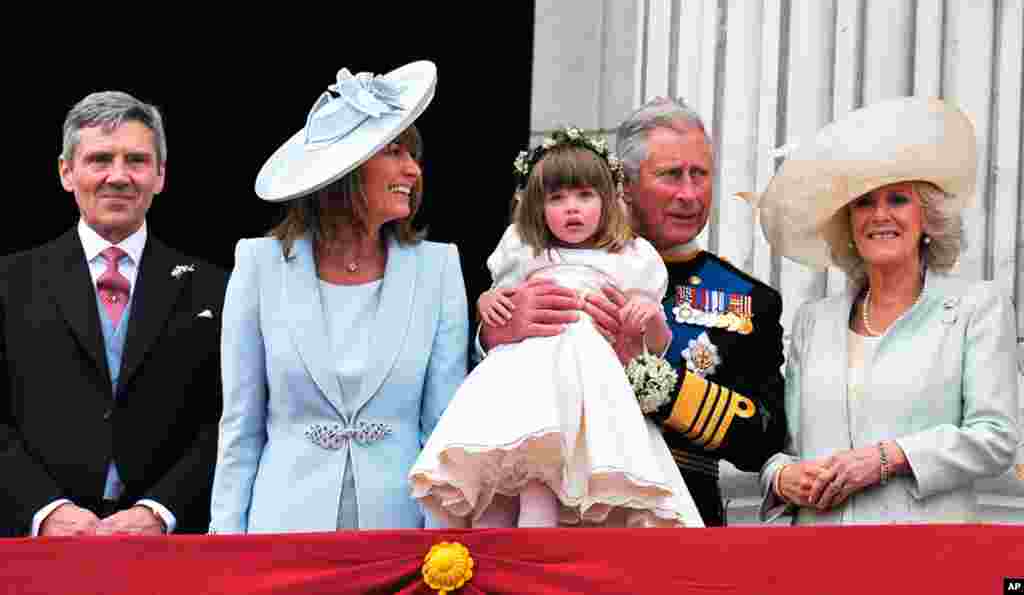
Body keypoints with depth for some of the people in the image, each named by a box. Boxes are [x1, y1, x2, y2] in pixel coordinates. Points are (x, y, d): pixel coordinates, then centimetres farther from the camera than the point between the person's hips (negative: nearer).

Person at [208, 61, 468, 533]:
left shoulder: (437, 268, -1)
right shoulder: (262, 263, -2)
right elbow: (241, 427, 2)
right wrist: (228, 537, -4)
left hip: (398, 524, 1)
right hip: (286, 521, 0)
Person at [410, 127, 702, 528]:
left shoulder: (632, 260, 17)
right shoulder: (523, 254, 23)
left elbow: (657, 348, 18)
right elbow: (494, 331, 31)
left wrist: (654, 318, -5)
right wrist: (485, 303, 8)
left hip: (587, 378, -2)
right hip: (519, 371, 2)